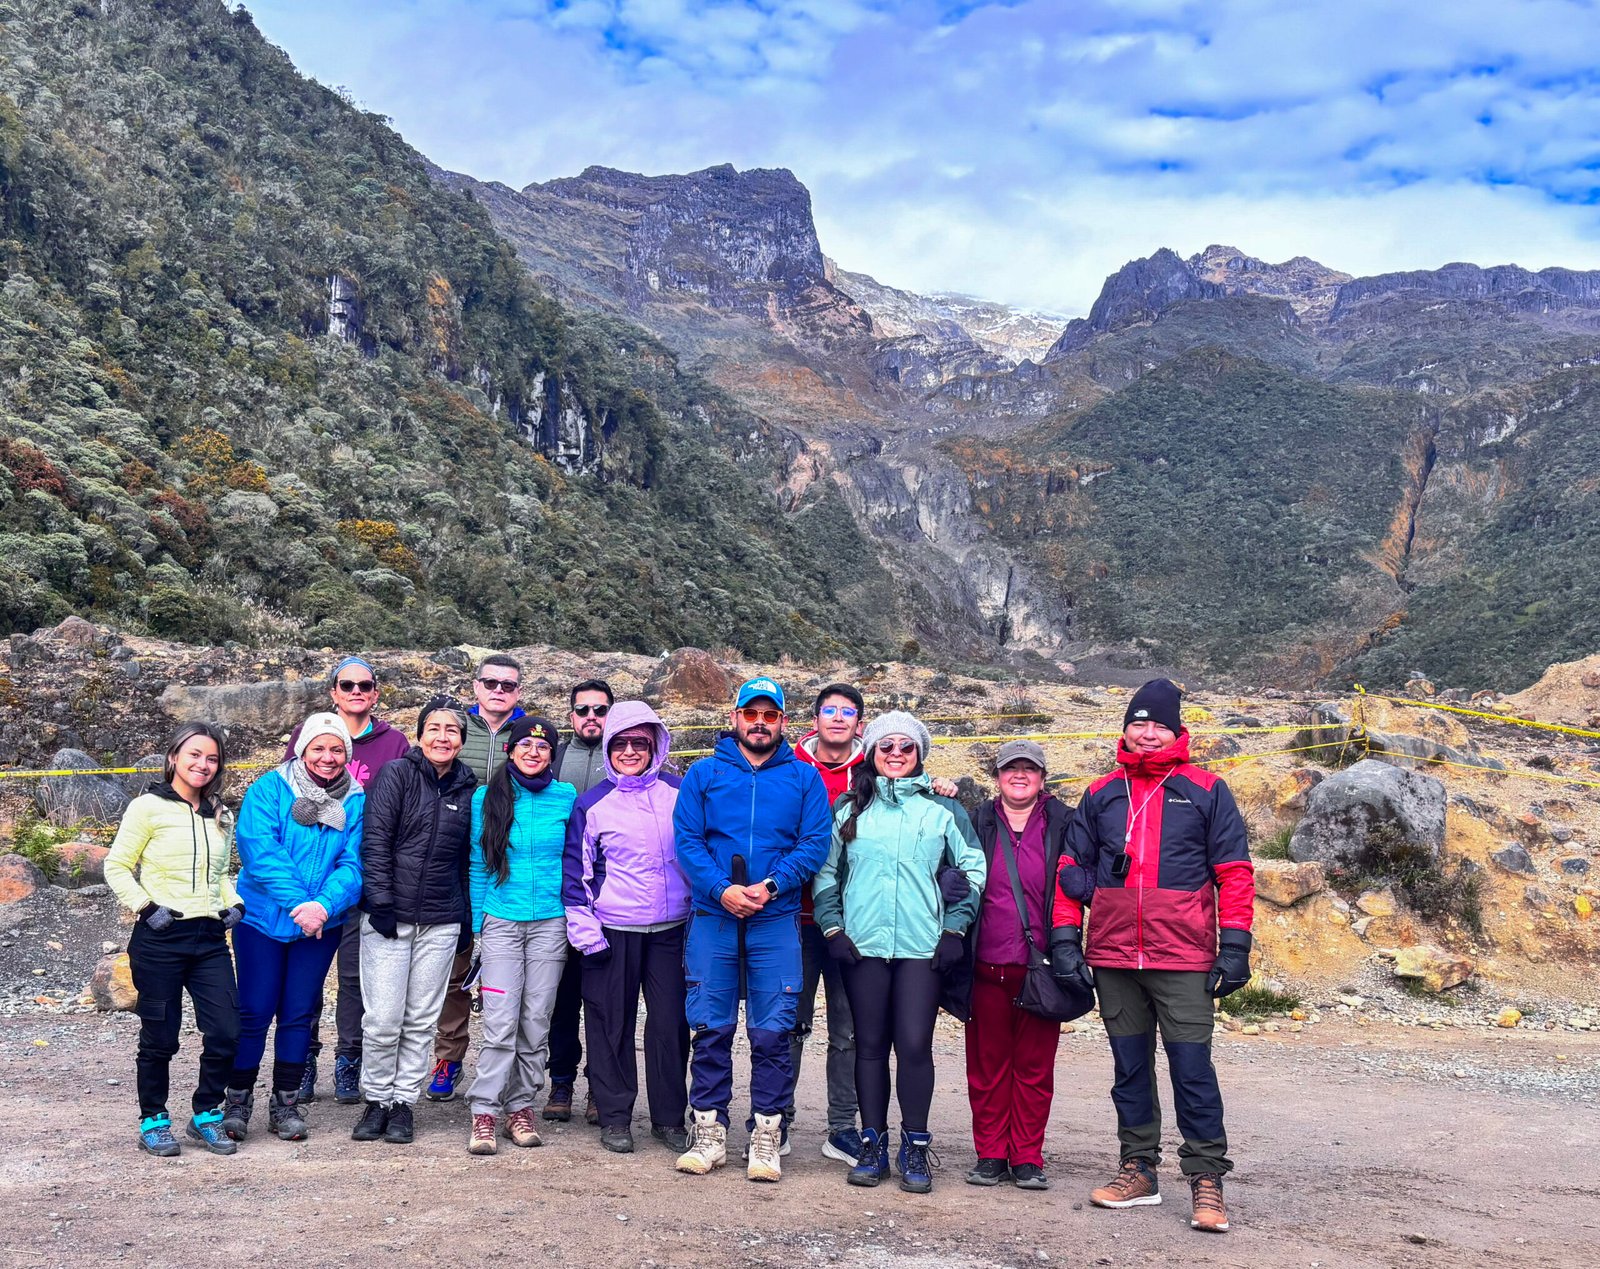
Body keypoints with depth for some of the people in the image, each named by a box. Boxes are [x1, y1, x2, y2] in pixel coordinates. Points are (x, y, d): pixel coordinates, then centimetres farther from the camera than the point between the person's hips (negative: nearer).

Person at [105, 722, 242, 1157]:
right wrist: (146, 908, -13)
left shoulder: (219, 815, 13)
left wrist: (234, 904, 7)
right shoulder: (148, 807, -4)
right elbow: (117, 867, -3)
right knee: (160, 1037, 3)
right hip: (160, 941, -5)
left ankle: (206, 1116, 17)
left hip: (211, 940, 5)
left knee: (225, 1032, -1)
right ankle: (153, 1121, 21)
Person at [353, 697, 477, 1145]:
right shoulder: (396, 775, -2)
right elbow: (375, 842, -7)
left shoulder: (466, 790, 9)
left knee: (421, 1020, 7)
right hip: (389, 918, -3)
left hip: (440, 923, 3)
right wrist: (381, 903, -13)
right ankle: (377, 1100, 14)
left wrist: (466, 920, 11)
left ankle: (403, 1102, 18)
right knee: (383, 1019, -4)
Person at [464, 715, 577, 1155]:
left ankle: (521, 1107, 16)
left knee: (536, 1022, 5)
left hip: (551, 923, 1)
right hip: (501, 921, -1)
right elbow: (478, 865, 7)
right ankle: (484, 1113, -2)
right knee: (501, 1023, -8)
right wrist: (475, 924, 4)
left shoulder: (567, 798, 3)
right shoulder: (487, 797, 3)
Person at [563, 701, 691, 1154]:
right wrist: (584, 930, -3)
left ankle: (669, 1117, 18)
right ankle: (614, 1116, 19)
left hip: (671, 929, 1)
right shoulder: (593, 803, 1)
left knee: (671, 1023, 4)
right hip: (612, 931, -1)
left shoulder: (679, 793, 4)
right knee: (612, 1024, 5)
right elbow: (577, 871, 3)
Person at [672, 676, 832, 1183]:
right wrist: (722, 890, -13)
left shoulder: (804, 778, 8)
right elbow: (687, 840, 1)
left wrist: (770, 885, -14)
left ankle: (766, 1136, 10)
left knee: (772, 1032, 0)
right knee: (711, 1028, 3)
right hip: (713, 918, 0)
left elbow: (815, 843, 0)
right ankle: (709, 1132, 14)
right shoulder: (704, 774, 8)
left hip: (777, 920, 0)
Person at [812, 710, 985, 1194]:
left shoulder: (942, 809, 7)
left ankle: (915, 1149, 8)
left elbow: (973, 868, 9)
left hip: (923, 947, -1)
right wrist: (833, 928, 2)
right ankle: (873, 1145, 16)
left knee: (915, 1045, -5)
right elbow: (826, 873, 12)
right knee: (870, 1045, 5)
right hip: (862, 945, 1)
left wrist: (955, 928, 2)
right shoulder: (849, 808, 10)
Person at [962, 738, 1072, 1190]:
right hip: (986, 966, 1)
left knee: (1035, 1066, 5)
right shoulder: (978, 823, 10)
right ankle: (990, 1155, 16)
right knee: (987, 1064, 6)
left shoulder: (1062, 825, 6)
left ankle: (1028, 1158, 15)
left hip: (1040, 967, -1)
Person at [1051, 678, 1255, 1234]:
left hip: (1184, 960, -3)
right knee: (1130, 1068, 12)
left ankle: (1206, 1179, 7)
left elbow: (1234, 872, 0)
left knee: (1192, 1069, -4)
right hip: (1113, 959, 4)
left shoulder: (1206, 792, 1)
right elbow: (1073, 870, 12)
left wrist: (1234, 945, -6)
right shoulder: (1100, 795, 10)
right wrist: (1065, 937, 4)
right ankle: (1139, 1170, 23)